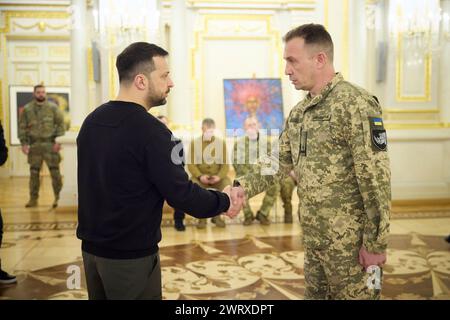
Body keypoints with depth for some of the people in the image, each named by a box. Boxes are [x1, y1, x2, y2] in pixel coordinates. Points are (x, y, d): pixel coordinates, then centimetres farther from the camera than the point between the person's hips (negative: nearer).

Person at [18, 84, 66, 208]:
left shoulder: (53, 107, 3)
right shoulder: (27, 109, 7)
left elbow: (61, 124, 0)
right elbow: (22, 127, 7)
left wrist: (59, 141, -8)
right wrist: (24, 143, -1)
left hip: (50, 145, -2)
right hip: (34, 146, 2)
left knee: (55, 171, -1)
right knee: (34, 172, 8)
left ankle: (58, 197, 8)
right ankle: (33, 199, 18)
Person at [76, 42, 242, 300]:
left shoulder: (92, 120, 3)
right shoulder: (150, 130, -21)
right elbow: (181, 194, -21)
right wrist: (224, 201, -5)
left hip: (91, 247, 7)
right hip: (131, 255, -7)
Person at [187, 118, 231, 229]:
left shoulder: (221, 142, 4)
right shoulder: (194, 143, 1)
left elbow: (225, 164, 0)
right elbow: (191, 164, -3)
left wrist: (219, 176, -19)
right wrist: (200, 176, -20)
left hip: (217, 176, 1)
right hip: (200, 176, -1)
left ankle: (217, 215, -6)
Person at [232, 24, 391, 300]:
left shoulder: (356, 104, -17)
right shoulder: (299, 111, 8)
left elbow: (376, 179, -19)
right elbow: (280, 162, 12)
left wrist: (376, 243, -18)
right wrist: (245, 186, -4)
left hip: (350, 239, -8)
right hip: (313, 236, 8)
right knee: (315, 294, 20)